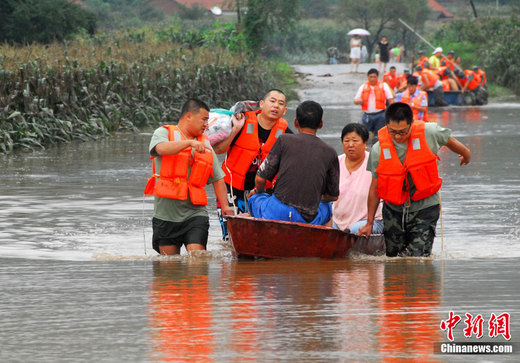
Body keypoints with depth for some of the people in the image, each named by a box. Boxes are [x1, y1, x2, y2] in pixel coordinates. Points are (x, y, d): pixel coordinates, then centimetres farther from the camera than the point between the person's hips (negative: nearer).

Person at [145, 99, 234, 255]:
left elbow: (217, 178, 18)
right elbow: (162, 149, -21)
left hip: (195, 214, 2)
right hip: (166, 213, -2)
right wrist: (189, 142, -31)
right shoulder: (164, 133, 4)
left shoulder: (205, 144, 17)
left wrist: (225, 206, 4)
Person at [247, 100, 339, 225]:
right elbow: (333, 196, 14)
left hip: (277, 213, -2)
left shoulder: (284, 140, 2)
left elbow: (260, 178, 3)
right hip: (308, 221, 2)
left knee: (254, 197, 31)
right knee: (327, 208, 36)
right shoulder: (330, 153, 6)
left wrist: (258, 191, 27)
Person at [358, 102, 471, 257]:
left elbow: (449, 141, 10)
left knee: (418, 258, -16)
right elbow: (375, 188, 0)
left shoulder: (429, 133, -14)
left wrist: (465, 154, 31)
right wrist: (369, 223, 4)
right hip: (394, 211, 2)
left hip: (425, 208, -2)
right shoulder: (378, 150, -11)